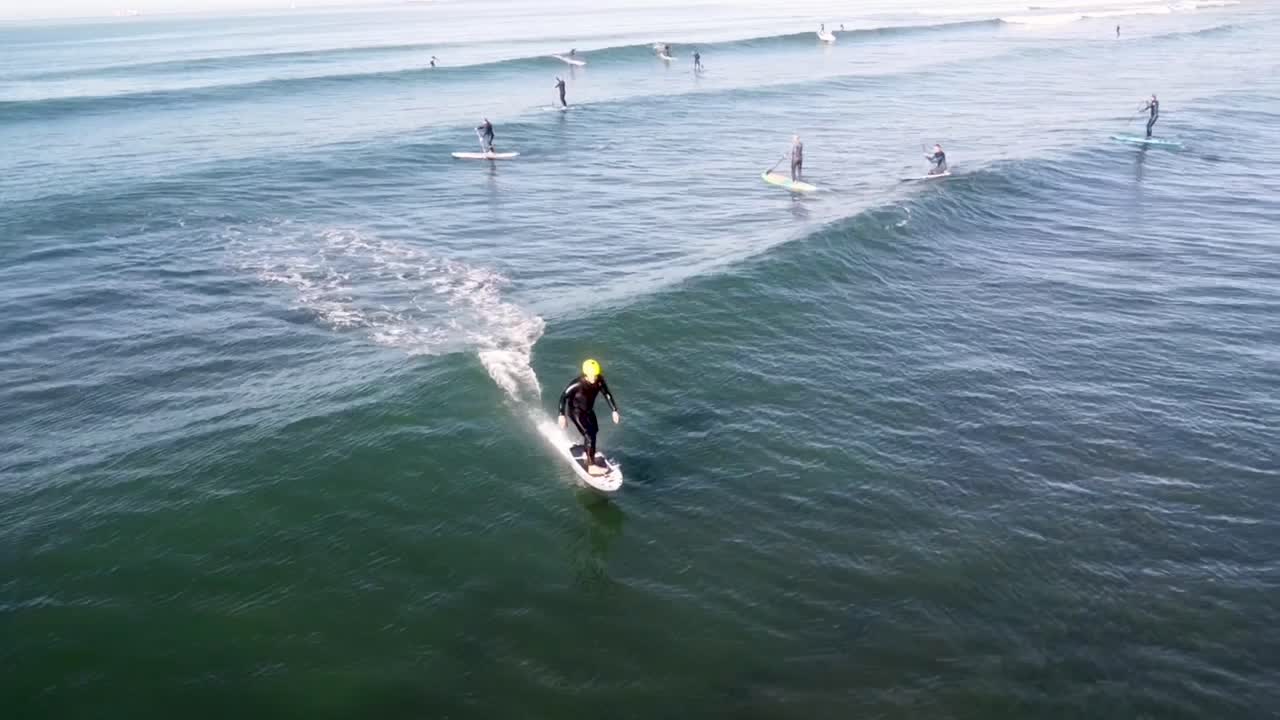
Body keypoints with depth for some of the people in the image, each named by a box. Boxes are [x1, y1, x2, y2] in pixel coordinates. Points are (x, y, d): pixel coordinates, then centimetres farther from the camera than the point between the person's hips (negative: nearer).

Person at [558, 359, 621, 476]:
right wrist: (562, 415, -26)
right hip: (576, 411, -7)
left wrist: (614, 410, -8)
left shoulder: (599, 381, -20)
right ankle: (591, 466, -12)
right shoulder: (577, 384, -33)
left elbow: (607, 394, -5)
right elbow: (563, 396, -24)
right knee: (589, 436, -16)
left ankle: (588, 453, 52)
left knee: (594, 430, 26)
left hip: (588, 409, 8)